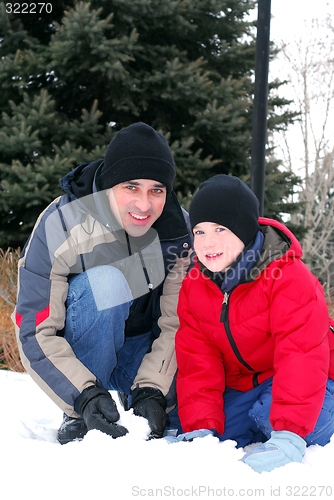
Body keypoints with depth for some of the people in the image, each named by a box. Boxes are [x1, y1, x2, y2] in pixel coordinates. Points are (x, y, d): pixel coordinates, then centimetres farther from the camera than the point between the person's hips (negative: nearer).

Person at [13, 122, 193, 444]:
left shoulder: (179, 228, -16)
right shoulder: (60, 225, -25)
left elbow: (177, 323, -15)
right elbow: (35, 334, -26)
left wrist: (151, 391, -29)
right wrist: (85, 395, -39)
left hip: (144, 350, 3)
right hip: (75, 351, -3)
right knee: (105, 281, -34)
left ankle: (138, 400, 12)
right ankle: (78, 419, -20)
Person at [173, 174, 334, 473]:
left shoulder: (290, 279, -24)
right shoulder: (194, 286, -5)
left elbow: (302, 356, -31)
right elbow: (197, 361, -6)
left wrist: (288, 435, -41)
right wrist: (201, 428, -19)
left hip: (303, 379, -5)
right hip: (241, 385, 5)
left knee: (271, 415, -34)